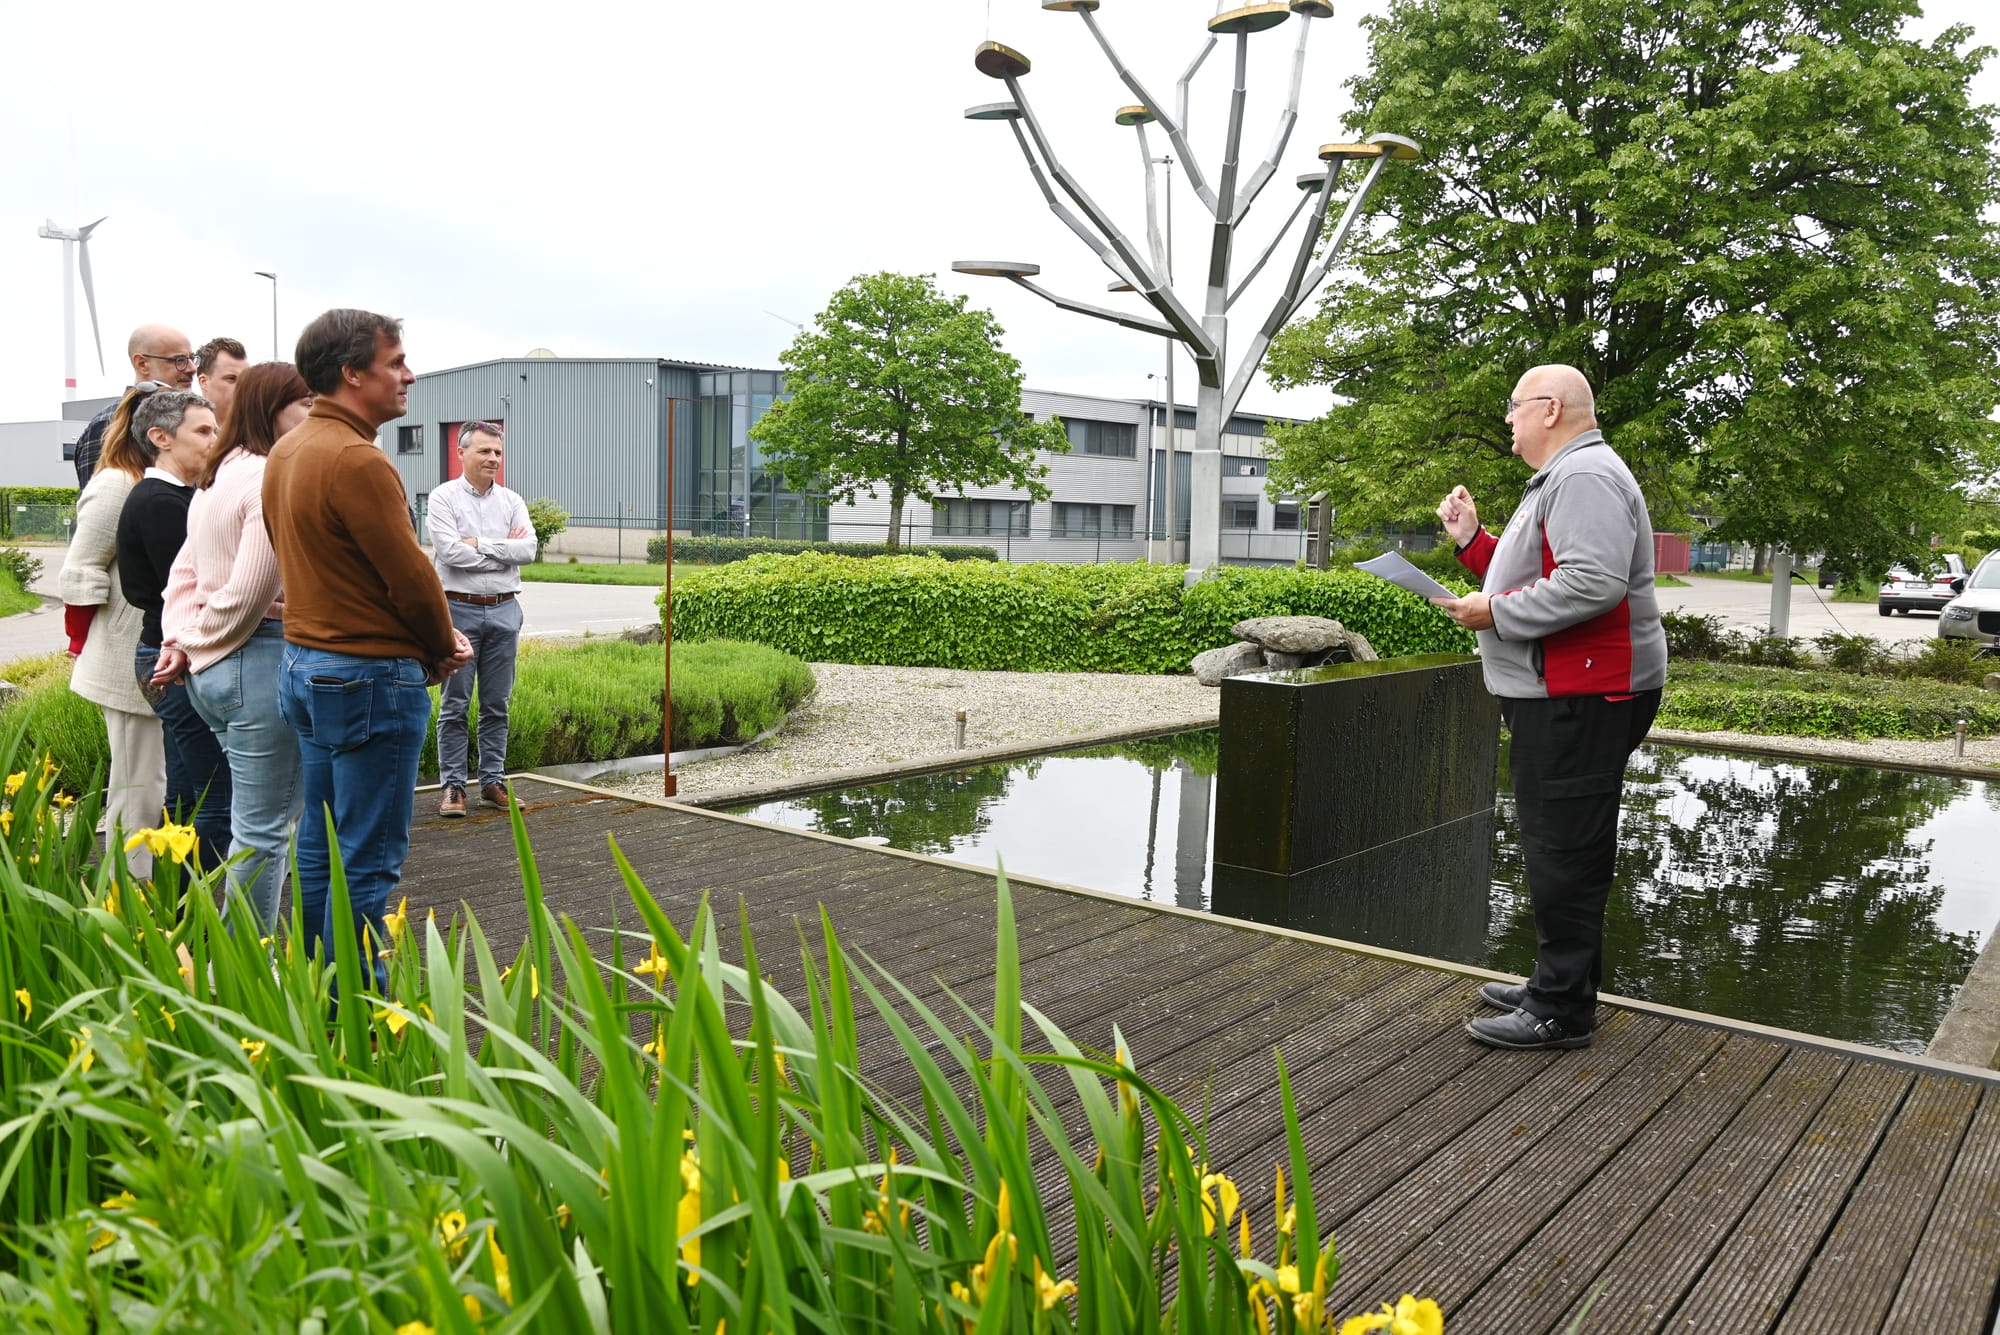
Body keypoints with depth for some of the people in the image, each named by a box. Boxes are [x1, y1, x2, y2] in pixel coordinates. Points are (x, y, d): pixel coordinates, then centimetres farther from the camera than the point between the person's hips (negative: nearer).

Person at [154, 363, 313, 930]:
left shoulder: (219, 479, 17)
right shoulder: (274, 480, -15)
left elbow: (185, 572, 18)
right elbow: (252, 591, -19)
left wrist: (180, 640, 7)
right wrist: (201, 642, -4)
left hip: (214, 670, 10)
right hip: (261, 661, -10)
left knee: (260, 820, 19)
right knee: (262, 830, -1)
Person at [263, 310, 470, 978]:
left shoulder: (286, 451, 10)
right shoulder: (357, 460, -19)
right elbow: (411, 576, -18)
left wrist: (431, 636, 7)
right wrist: (443, 649, 1)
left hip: (305, 665, 10)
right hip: (368, 678, -10)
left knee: (320, 846, 16)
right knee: (369, 859, -2)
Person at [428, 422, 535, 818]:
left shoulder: (512, 501, 10)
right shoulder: (444, 498, -1)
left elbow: (528, 549, -5)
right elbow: (449, 551, -15)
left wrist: (480, 543, -11)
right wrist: (505, 549, -8)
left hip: (504, 610, 4)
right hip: (459, 610, -4)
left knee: (497, 704, 9)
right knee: (454, 705, 1)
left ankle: (493, 781, 17)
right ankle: (453, 786, 7)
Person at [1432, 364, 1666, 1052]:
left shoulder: (1586, 475, -14)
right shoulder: (1560, 479, 23)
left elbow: (1592, 582, -27)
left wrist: (1495, 611, -19)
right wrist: (1471, 539, 19)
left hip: (1580, 702, -12)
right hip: (1561, 694, 12)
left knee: (1564, 850, -7)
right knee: (1561, 847, 17)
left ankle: (1561, 1011, 1)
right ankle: (1558, 984, 29)